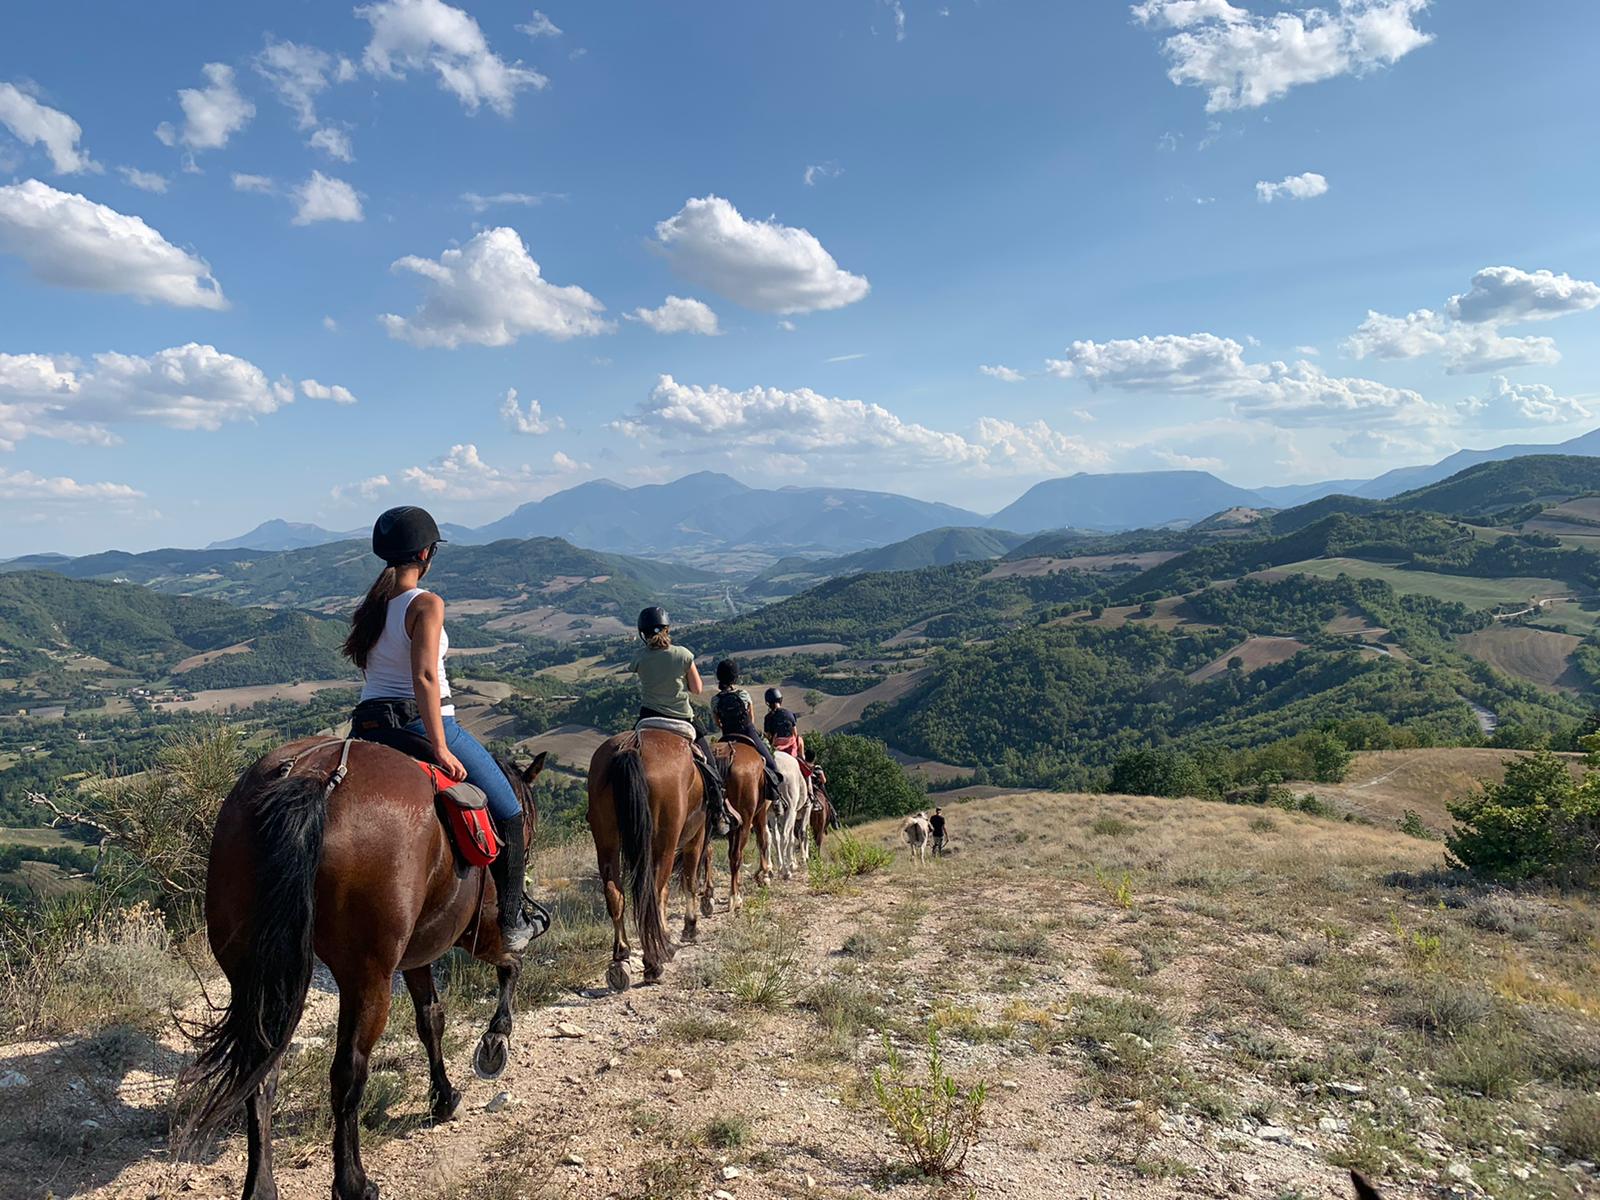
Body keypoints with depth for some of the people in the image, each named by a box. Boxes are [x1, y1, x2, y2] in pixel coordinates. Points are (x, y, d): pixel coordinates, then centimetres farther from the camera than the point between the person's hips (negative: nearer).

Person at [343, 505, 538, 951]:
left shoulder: (368, 605, 8)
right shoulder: (426, 604, -14)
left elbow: (364, 659, 12)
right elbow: (424, 677, -22)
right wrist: (440, 749, -23)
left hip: (370, 725, 7)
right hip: (423, 723, -7)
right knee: (508, 813, 7)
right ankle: (510, 923, 11)